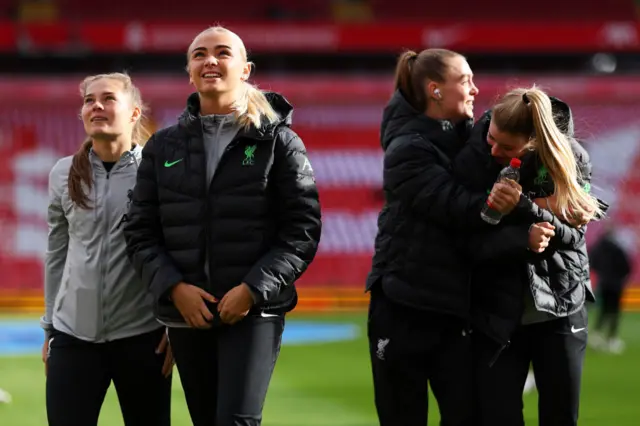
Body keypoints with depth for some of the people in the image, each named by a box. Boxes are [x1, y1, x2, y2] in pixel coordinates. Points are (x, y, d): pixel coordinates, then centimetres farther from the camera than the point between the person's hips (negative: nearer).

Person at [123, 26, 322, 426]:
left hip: (254, 312, -4)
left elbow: (303, 230, -4)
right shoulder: (164, 147, 10)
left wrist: (255, 289, -15)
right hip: (187, 314, 4)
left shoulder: (278, 142, 1)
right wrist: (173, 287, -9)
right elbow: (141, 232, 8)